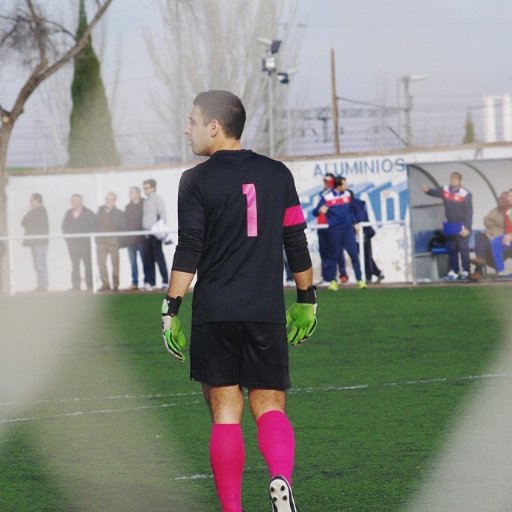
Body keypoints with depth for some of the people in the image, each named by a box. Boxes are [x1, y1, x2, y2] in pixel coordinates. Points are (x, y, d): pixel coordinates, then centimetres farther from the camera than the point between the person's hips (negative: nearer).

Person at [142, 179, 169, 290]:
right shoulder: (146, 201, 17)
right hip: (147, 234, 7)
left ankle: (165, 282, -4)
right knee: (147, 258, 5)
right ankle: (150, 282, 8)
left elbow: (163, 216, -10)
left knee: (159, 257, -6)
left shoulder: (158, 200, -4)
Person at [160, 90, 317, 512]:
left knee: (225, 413, 4)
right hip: (267, 312, 2)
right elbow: (297, 243, 10)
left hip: (213, 314, -2)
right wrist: (307, 300, 18)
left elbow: (189, 252, -7)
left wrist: (171, 309, -4)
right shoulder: (277, 174, 9)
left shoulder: (197, 180, -2)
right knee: (269, 405, 5)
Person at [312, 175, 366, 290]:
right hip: (334, 230, -3)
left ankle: (360, 280, -1)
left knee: (354, 254, -5)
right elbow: (315, 212, -9)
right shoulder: (326, 197, -6)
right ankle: (332, 281, 11)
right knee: (333, 256, 1)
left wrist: (355, 223, 21)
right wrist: (320, 210, -31)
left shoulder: (348, 194, 6)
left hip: (348, 229, 3)